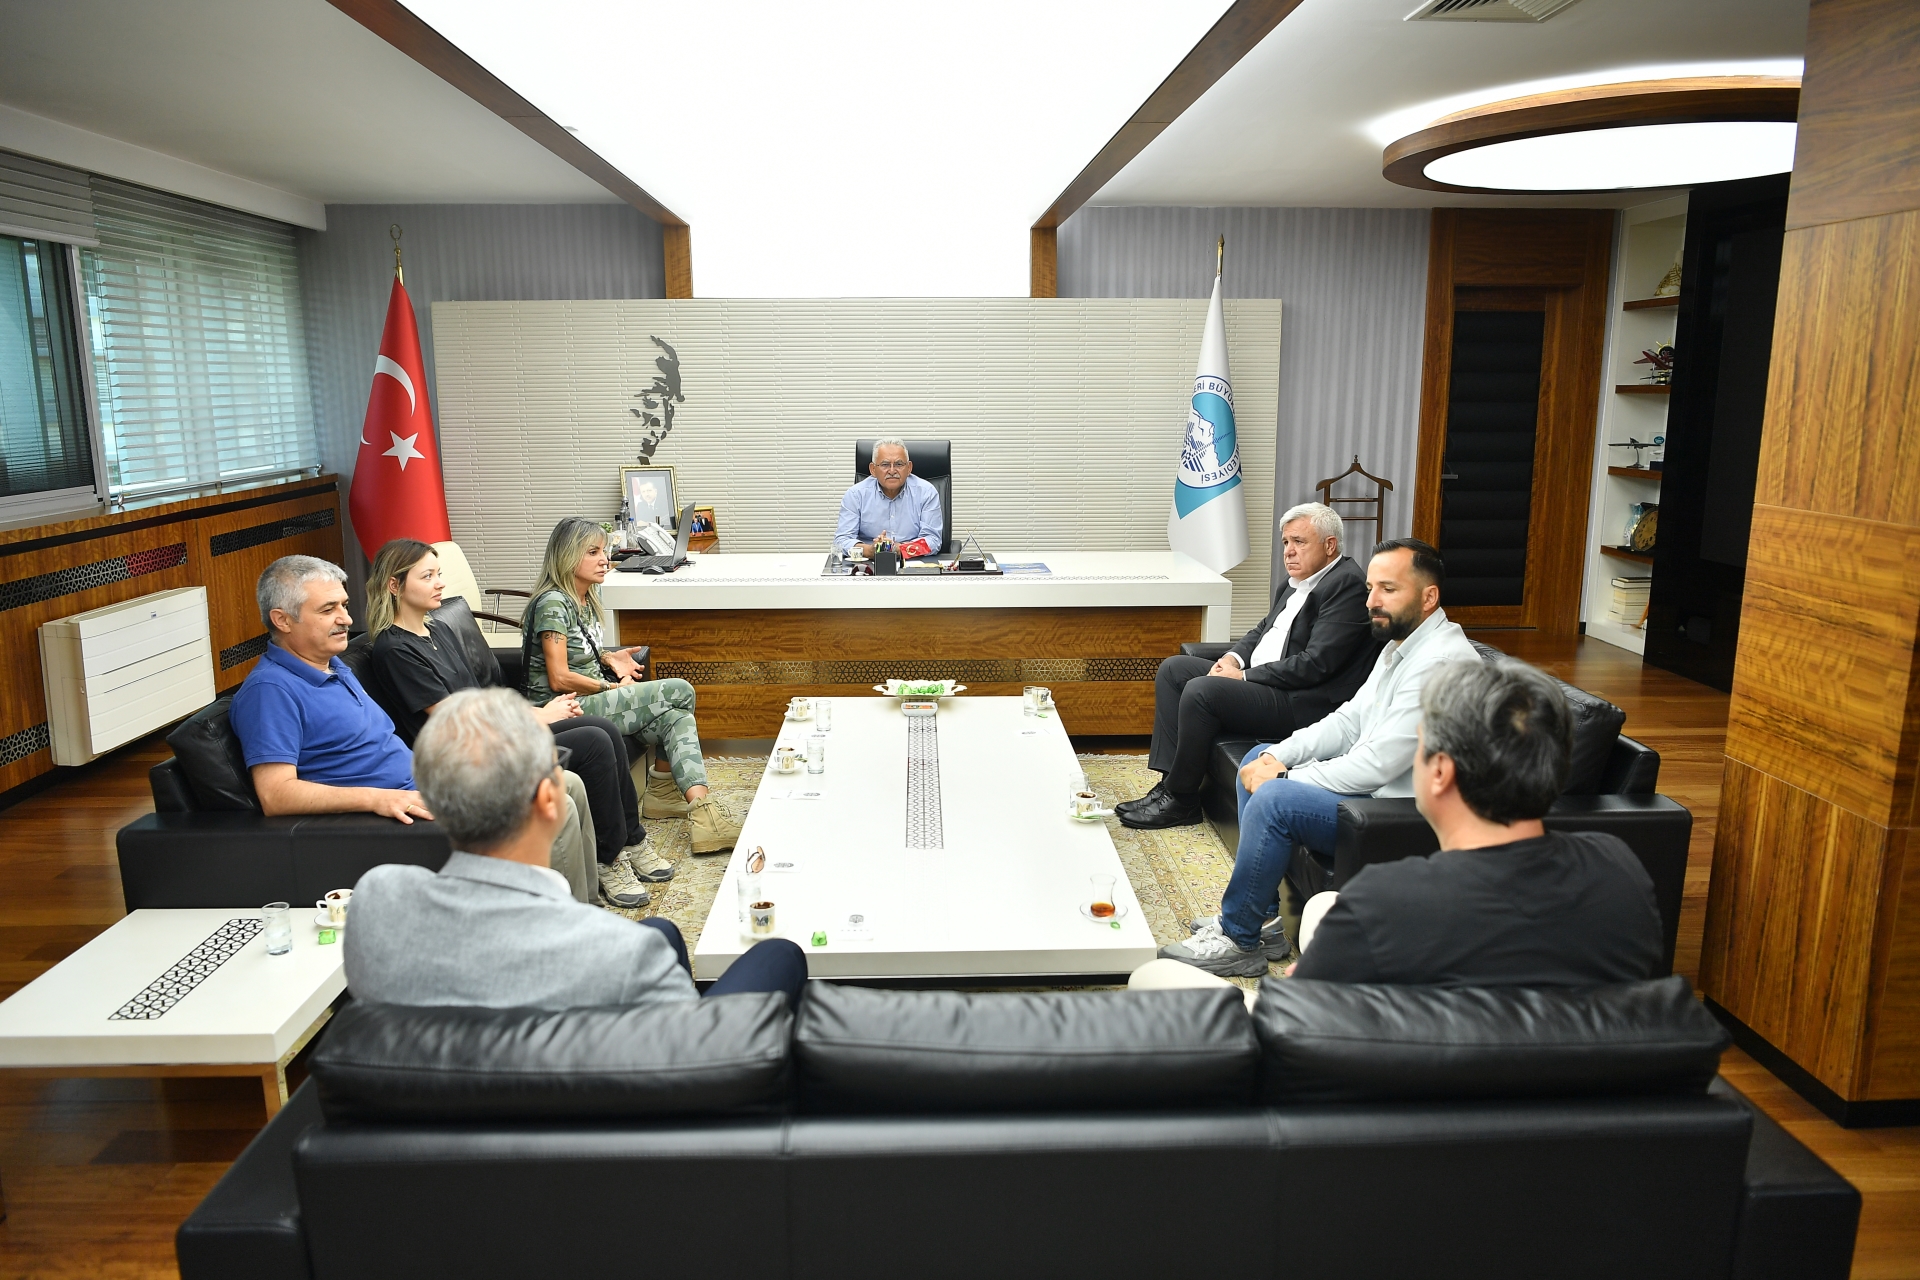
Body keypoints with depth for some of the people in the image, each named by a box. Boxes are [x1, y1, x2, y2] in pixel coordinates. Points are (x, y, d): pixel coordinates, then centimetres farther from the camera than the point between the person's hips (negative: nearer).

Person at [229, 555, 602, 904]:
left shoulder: (334, 667, 16)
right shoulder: (270, 689, -15)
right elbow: (276, 795, -24)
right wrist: (376, 798, -30)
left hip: (423, 786, 10)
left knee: (568, 785, 7)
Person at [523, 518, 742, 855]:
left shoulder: (586, 598, 14)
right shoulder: (553, 603, -15)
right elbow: (559, 679, -19)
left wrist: (608, 657, 8)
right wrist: (614, 687, -10)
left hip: (591, 699, 9)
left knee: (676, 718, -15)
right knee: (680, 692, -19)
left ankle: (702, 810, -20)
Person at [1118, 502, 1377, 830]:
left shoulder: (1348, 585, -15)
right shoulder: (1299, 581, 15)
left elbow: (1314, 664, -22)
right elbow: (1264, 629, 24)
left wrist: (1244, 676, -16)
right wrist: (1234, 658, 2)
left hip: (1303, 704, -11)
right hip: (1256, 680, 11)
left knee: (1200, 690, -26)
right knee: (1173, 669, 4)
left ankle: (1181, 800, -11)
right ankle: (1170, 782, -1)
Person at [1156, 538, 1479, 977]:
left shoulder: (1441, 662, -24)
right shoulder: (1401, 644, 10)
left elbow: (1378, 763, -26)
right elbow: (1349, 720, 12)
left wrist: (1284, 777, -15)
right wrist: (1277, 756, -3)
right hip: (1371, 783, 11)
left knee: (1274, 800, -26)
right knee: (1258, 759, 12)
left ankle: (1238, 941, -7)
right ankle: (1259, 914, 10)